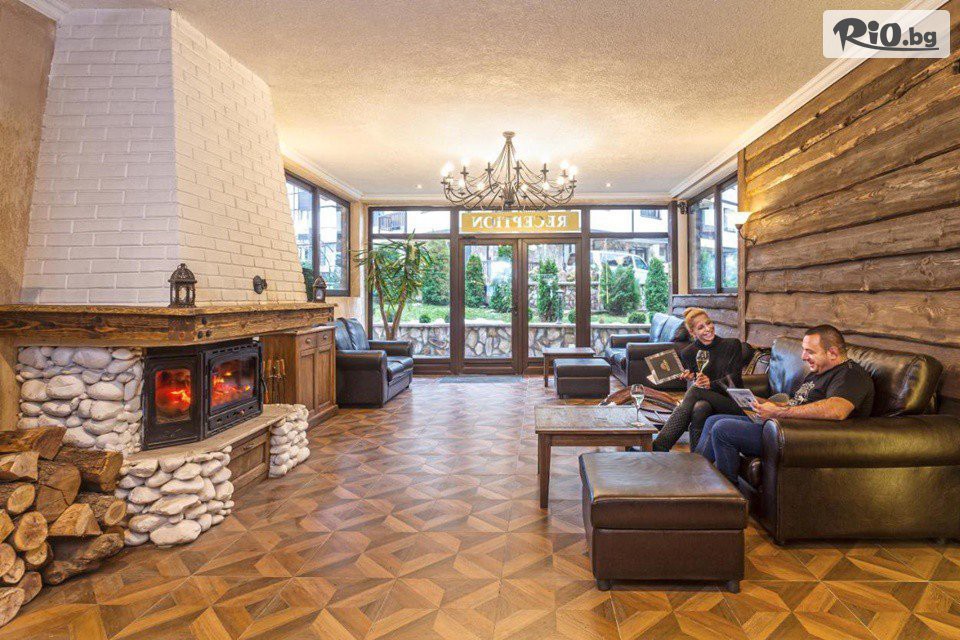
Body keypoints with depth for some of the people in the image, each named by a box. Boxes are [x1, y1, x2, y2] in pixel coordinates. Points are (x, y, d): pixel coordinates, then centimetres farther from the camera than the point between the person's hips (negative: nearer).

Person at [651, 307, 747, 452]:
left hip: (733, 403, -2)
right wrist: (691, 380, -20)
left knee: (696, 390, -31)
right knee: (699, 408, -36)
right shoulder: (688, 353, 8)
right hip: (707, 402, 2)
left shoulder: (732, 345, 2)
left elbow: (733, 379, -8)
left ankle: (659, 446, -43)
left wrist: (711, 384, -28)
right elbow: (690, 386, 5)